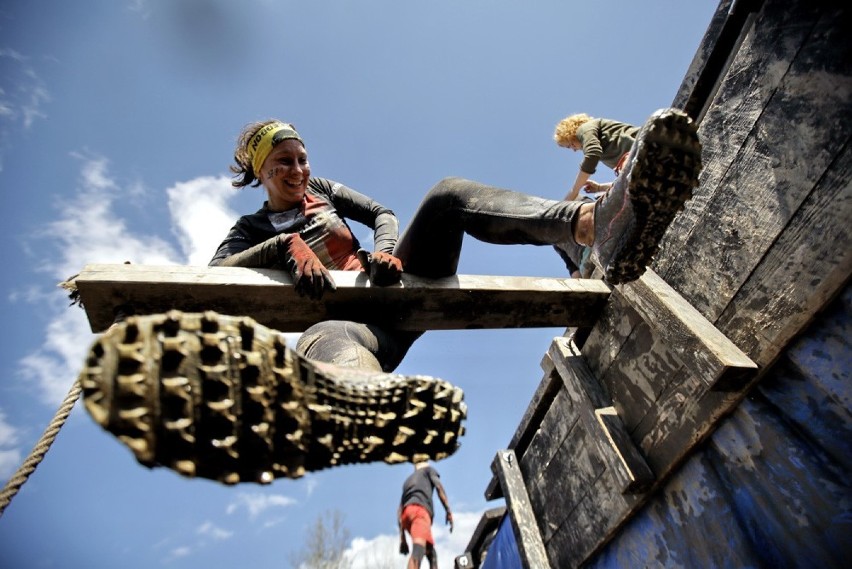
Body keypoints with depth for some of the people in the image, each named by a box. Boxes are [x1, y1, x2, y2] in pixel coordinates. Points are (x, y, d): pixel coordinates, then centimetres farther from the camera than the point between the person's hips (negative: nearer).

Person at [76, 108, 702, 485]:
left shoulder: (323, 190, 29)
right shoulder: (254, 226, 20)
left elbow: (383, 213, 14)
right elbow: (216, 272, -1)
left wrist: (386, 247, -9)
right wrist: (286, 244, -18)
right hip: (351, 322, -3)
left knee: (448, 194, -20)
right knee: (330, 343, -42)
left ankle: (598, 222, -46)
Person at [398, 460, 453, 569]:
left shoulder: (407, 480, 37)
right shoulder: (428, 469, 25)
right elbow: (439, 487, 3)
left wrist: (402, 539, 21)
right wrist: (448, 511, -4)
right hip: (419, 510, -6)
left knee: (431, 552, 16)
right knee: (418, 550, -25)